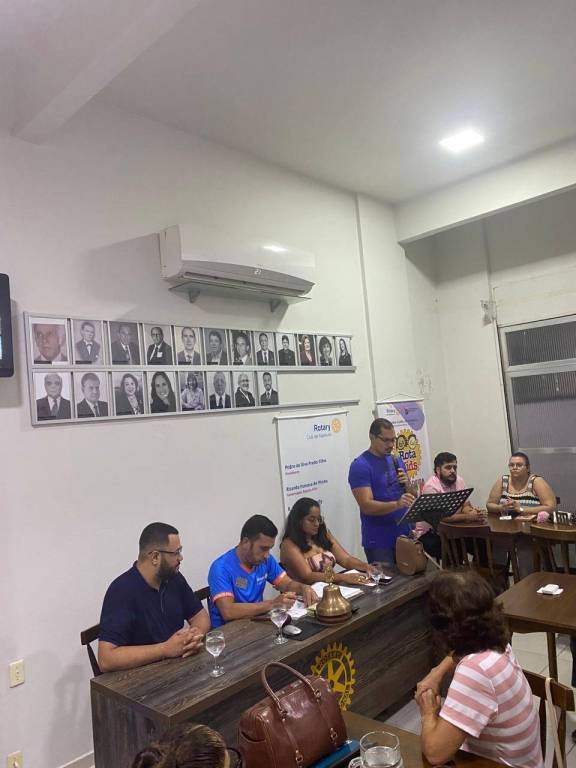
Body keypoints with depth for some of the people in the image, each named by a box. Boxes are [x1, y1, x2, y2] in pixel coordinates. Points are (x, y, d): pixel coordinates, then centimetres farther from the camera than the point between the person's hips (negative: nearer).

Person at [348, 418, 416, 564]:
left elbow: (412, 498, 11)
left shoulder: (397, 461, 8)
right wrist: (397, 504, -35)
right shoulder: (360, 466, -13)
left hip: (404, 536, 6)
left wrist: (407, 484, -10)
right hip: (379, 542, -6)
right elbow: (366, 506, -21)